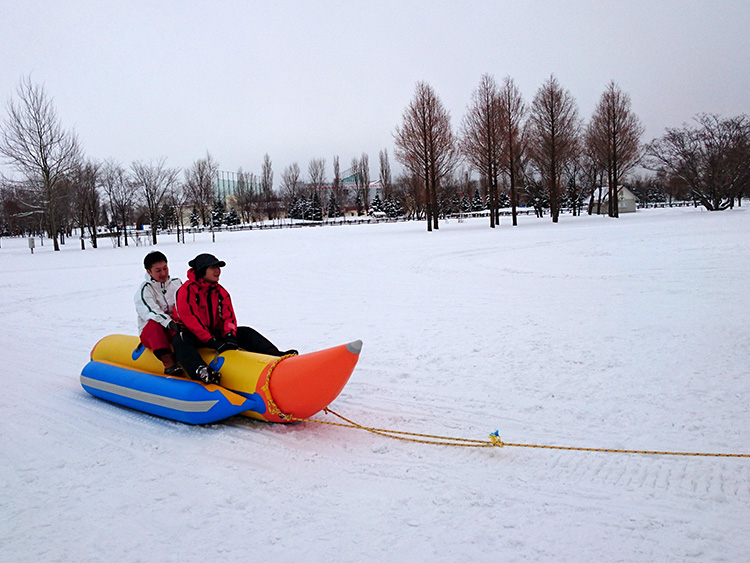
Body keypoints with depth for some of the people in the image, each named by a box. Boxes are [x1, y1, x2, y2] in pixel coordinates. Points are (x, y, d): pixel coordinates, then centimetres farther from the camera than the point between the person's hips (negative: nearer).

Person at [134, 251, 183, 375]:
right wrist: (170, 323, -37)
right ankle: (168, 364, -48)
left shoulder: (177, 283, 14)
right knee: (154, 324, -37)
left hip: (173, 332, 3)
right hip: (150, 333, -2)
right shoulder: (144, 290, -1)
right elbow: (151, 311, -19)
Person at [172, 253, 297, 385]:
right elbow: (189, 320, -22)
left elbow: (228, 316, 0)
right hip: (191, 335, -6)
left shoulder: (221, 292, 9)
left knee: (245, 332, -10)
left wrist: (229, 336, -23)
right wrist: (213, 342, -30)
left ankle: (275, 354, -27)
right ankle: (199, 370, -67)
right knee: (180, 340, -40)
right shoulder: (186, 290, -12)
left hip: (215, 333, 6)